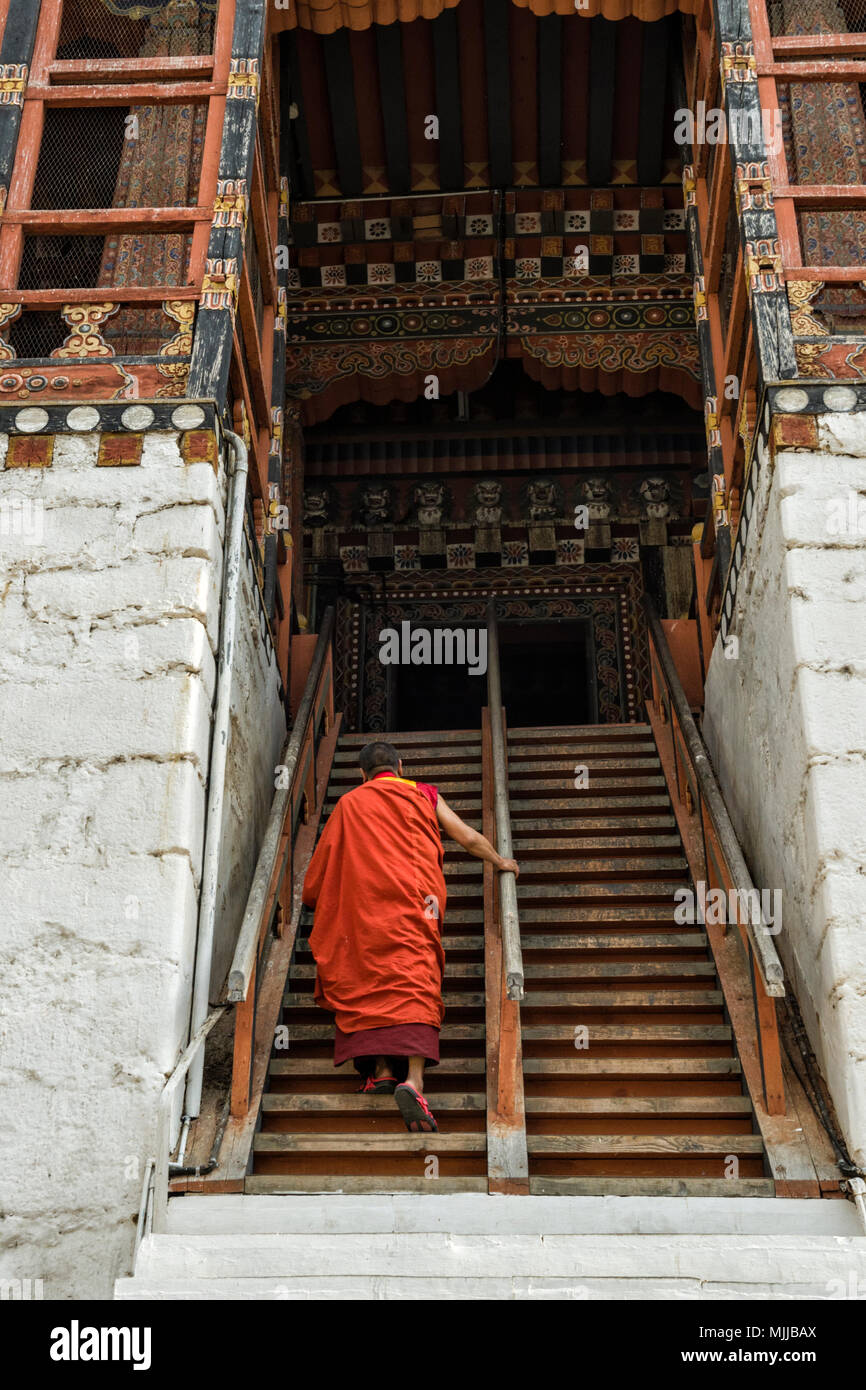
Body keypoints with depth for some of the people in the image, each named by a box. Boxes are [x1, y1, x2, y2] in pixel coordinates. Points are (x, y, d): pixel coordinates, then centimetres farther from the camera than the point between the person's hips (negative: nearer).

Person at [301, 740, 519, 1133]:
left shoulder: (349, 803, 22)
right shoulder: (425, 794, 21)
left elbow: (323, 860, 26)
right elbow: (470, 839, 22)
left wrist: (311, 895, 43)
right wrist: (500, 862, 39)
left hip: (364, 903, 1)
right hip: (414, 900, -1)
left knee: (368, 981, 9)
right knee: (415, 983, -10)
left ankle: (381, 1068, -4)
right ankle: (413, 1079, -27)